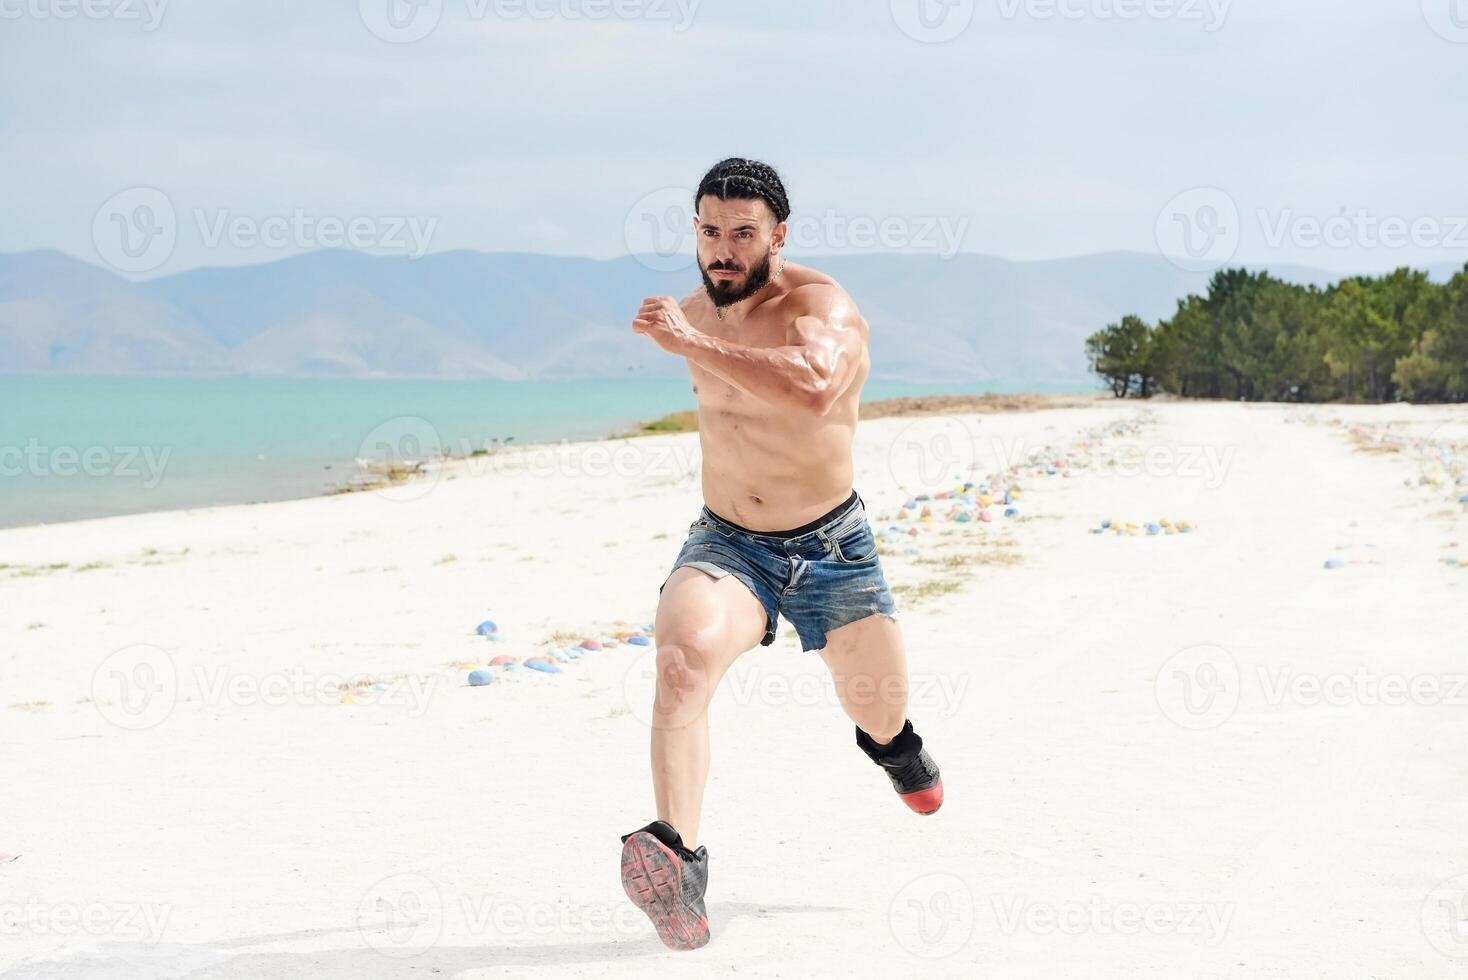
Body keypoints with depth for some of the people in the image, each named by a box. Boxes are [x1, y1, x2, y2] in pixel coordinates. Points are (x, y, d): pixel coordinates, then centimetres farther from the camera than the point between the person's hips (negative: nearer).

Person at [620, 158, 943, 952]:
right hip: (727, 544, 3)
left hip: (832, 548, -2)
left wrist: (693, 345, -45)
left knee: (877, 701, 17)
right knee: (683, 658, -30)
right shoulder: (697, 311, 2)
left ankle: (890, 739, 59)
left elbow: (813, 387, -45)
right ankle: (677, 858, -40)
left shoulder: (820, 304, -20)